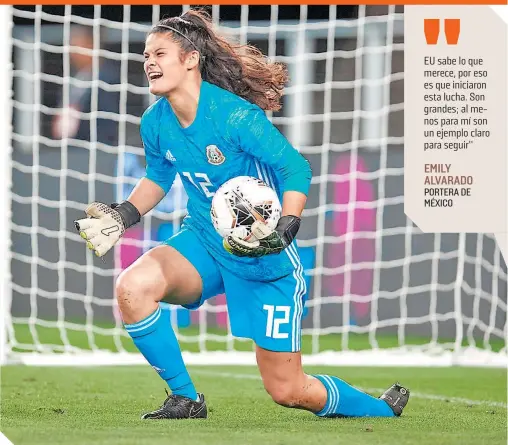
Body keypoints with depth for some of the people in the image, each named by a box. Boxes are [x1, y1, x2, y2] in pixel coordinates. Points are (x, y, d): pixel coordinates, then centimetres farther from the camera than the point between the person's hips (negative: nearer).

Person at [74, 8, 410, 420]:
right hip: (203, 243, 5)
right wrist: (124, 214, 1)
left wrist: (284, 230, -34)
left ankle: (381, 410, 29)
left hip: (266, 259, -5)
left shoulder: (235, 116, -23)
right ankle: (185, 400, -6)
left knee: (286, 391, -1)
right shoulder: (155, 123, -5)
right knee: (133, 286, -25)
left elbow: (296, 169, -19)